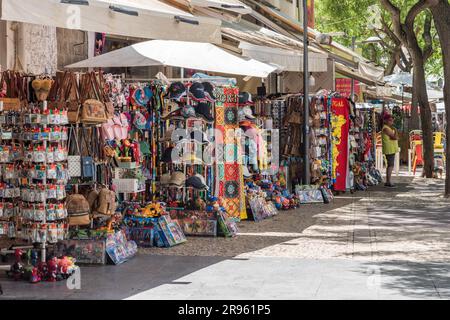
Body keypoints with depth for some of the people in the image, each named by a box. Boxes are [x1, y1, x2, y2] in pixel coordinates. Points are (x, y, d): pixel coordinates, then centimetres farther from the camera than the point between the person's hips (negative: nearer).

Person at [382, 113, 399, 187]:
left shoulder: (389, 128, 18)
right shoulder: (385, 128, -14)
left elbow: (396, 137, 20)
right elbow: (395, 137, -19)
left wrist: (395, 137, 1)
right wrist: (395, 130, -6)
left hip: (392, 150, 11)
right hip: (389, 150, -11)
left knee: (390, 165, 13)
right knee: (391, 165, -12)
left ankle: (387, 182, 17)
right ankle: (388, 182, -12)